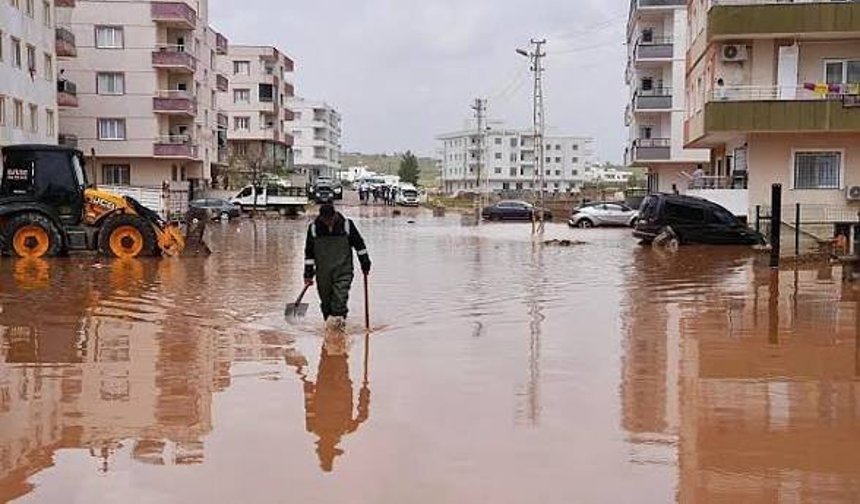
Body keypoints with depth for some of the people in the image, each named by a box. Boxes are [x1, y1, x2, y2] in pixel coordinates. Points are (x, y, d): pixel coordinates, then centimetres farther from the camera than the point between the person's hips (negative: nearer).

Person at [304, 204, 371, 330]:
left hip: (343, 269, -2)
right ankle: (328, 319, 21)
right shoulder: (314, 228, -3)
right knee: (325, 298, 7)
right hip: (323, 271, 2)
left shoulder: (346, 225, -6)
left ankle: (339, 317, -14)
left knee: (340, 294, -15)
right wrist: (308, 274, 6)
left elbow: (359, 244, 6)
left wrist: (365, 263, 10)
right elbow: (309, 252, 6)